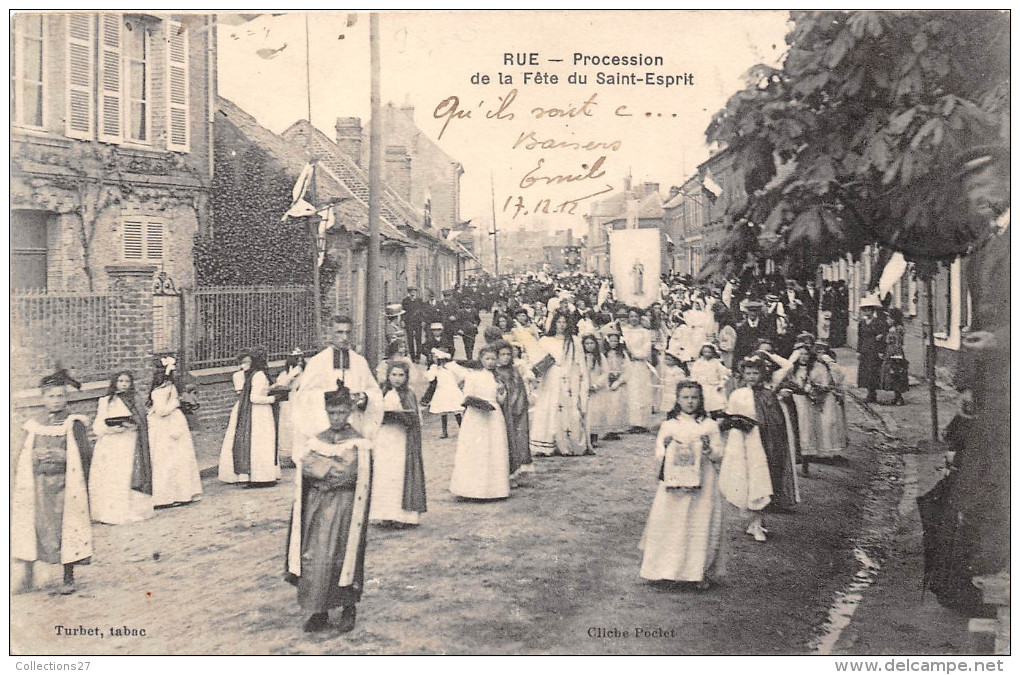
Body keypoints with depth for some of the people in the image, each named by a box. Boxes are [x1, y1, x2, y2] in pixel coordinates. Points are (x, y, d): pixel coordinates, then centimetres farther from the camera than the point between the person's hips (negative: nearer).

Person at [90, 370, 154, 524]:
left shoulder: (134, 400, 11)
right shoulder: (105, 401, 10)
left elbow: (142, 423, 6)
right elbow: (97, 427, 5)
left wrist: (132, 426, -14)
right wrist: (111, 429, -14)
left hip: (128, 445, 0)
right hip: (109, 446, 0)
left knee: (128, 477, -6)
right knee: (109, 480, -6)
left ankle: (129, 511, -1)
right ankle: (110, 513, -4)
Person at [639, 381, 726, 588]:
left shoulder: (709, 425, 5)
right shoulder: (669, 425, 5)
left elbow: (719, 454, 6)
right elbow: (658, 452, 7)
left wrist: (709, 450, -14)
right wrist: (666, 450, -14)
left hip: (702, 483, 0)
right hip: (674, 483, 0)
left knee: (701, 525, 0)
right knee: (669, 524, 0)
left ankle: (701, 571, 11)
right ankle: (663, 569, 11)